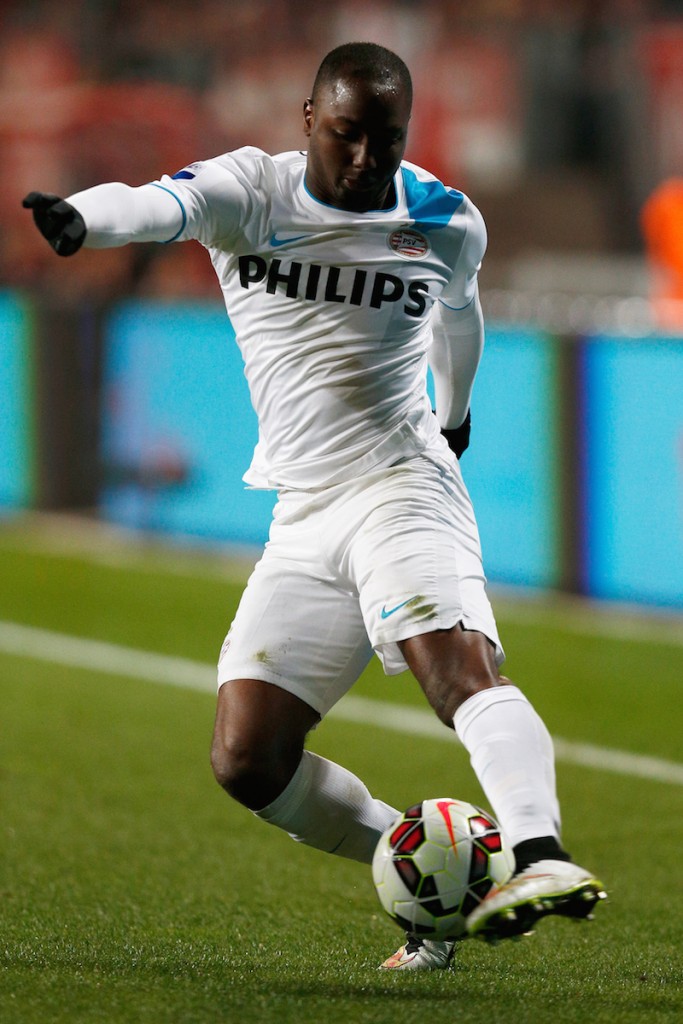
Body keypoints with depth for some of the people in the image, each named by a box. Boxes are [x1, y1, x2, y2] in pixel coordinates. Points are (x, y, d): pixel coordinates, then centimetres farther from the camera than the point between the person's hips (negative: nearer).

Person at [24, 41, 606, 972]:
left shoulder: (448, 224, 4)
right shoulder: (249, 192, -1)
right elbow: (163, 204, -24)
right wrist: (83, 218, -47)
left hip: (401, 486, -3)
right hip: (302, 518, 3)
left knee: (462, 665, -31)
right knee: (247, 761, -6)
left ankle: (538, 859, -50)